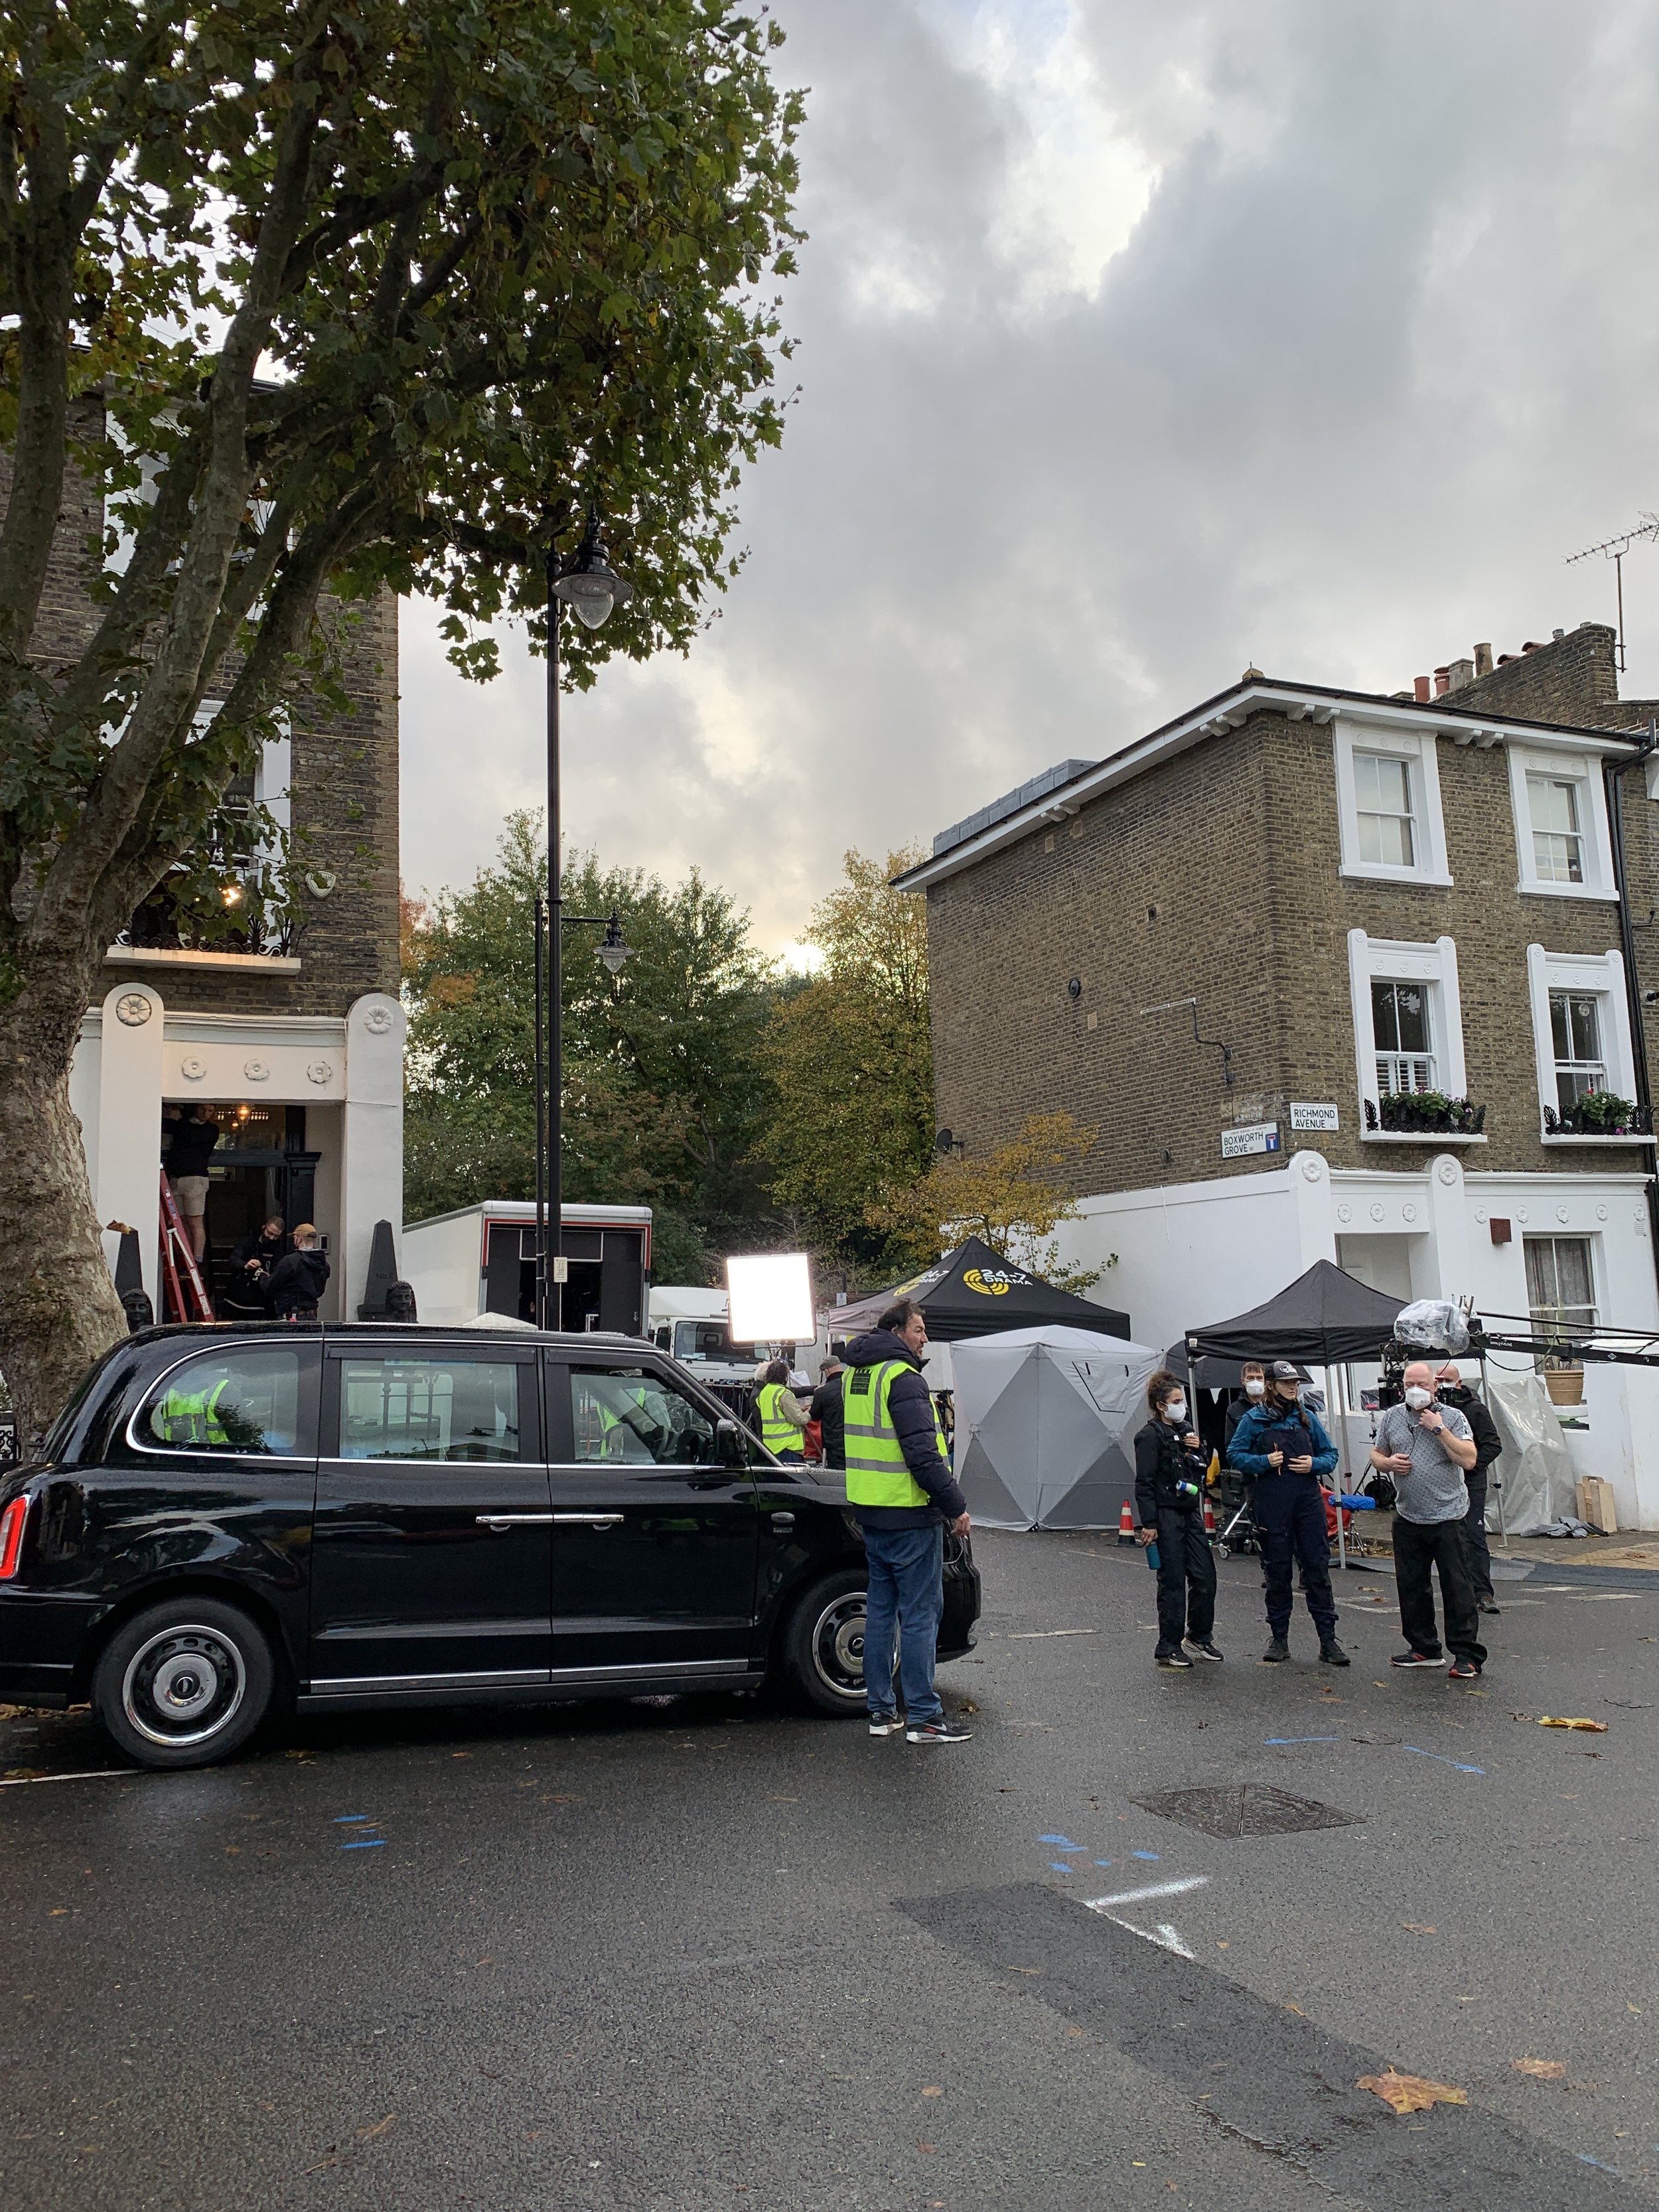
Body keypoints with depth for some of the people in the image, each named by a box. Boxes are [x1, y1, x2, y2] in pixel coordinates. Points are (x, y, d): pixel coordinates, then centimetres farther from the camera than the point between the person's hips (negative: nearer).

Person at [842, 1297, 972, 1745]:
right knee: (920, 1614, -2)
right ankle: (923, 1717, 3)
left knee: (881, 1608, 14)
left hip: (871, 1513, 9)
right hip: (910, 1514, -9)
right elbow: (922, 1453, -22)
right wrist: (955, 1505, -15)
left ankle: (881, 1710, 19)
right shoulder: (902, 1378, -16)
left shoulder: (855, 1374, 12)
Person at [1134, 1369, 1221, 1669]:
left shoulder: (1185, 1431, 15)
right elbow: (1144, 1483, -14)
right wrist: (1149, 1524, -19)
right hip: (1166, 1516, -8)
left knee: (1205, 1576, 7)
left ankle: (1199, 1637, 24)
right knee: (1173, 1582, -3)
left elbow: (1204, 1471, 21)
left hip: (1191, 1514, 8)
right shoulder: (1151, 1436, -10)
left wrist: (1198, 1449, 1)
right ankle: (1168, 1648, 6)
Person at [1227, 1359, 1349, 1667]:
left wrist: (1314, 1464, -6)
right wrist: (1264, 1462, -14)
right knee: (1277, 1572, 6)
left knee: (1318, 1567, 0)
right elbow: (1234, 1455, 1)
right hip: (1272, 1505, -2)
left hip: (1308, 1502, 2)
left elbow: (1331, 1453, 14)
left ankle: (1328, 1639, 7)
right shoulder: (1254, 1419, 1)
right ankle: (1278, 1638, 18)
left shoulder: (1307, 1418, 9)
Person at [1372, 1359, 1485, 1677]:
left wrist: (1440, 1429, -17)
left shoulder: (1452, 1417, -4)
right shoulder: (1391, 1418, 7)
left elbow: (1468, 1460, -13)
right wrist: (1389, 1463, -6)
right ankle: (1424, 1648, 23)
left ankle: (1467, 1655, 3)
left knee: (1457, 1586, -3)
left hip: (1448, 1517, -5)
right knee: (1411, 1587, 11)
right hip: (1407, 1517, 5)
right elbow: (1376, 1455, 16)